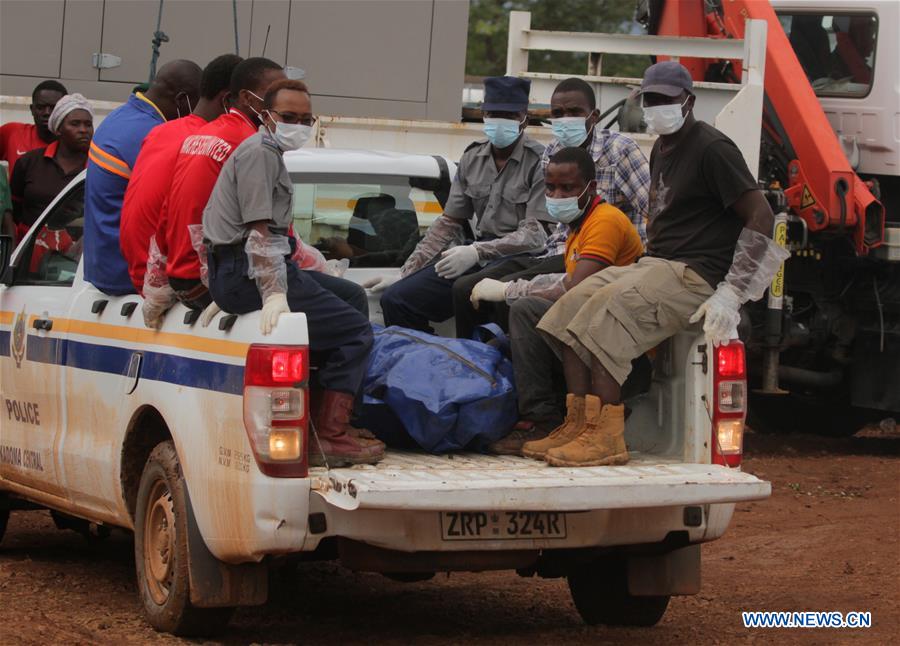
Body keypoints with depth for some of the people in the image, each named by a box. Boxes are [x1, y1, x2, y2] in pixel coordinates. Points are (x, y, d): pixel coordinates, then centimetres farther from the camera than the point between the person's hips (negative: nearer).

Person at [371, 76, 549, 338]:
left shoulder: (539, 162, -8)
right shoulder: (472, 158, 12)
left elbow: (536, 235, -15)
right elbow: (448, 224, 16)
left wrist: (477, 251, -26)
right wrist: (404, 274, 9)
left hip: (518, 258, -6)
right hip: (477, 254, 6)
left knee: (465, 289, -35)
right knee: (395, 299, -8)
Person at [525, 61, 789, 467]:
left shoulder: (712, 149, -10)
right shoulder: (661, 150, 19)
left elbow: (761, 218, -16)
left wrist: (730, 294, -21)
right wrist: (646, 263, 16)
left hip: (696, 274, -9)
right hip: (655, 265, 9)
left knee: (609, 310, -28)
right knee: (573, 304, -9)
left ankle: (606, 438, -29)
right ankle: (578, 425, -13)